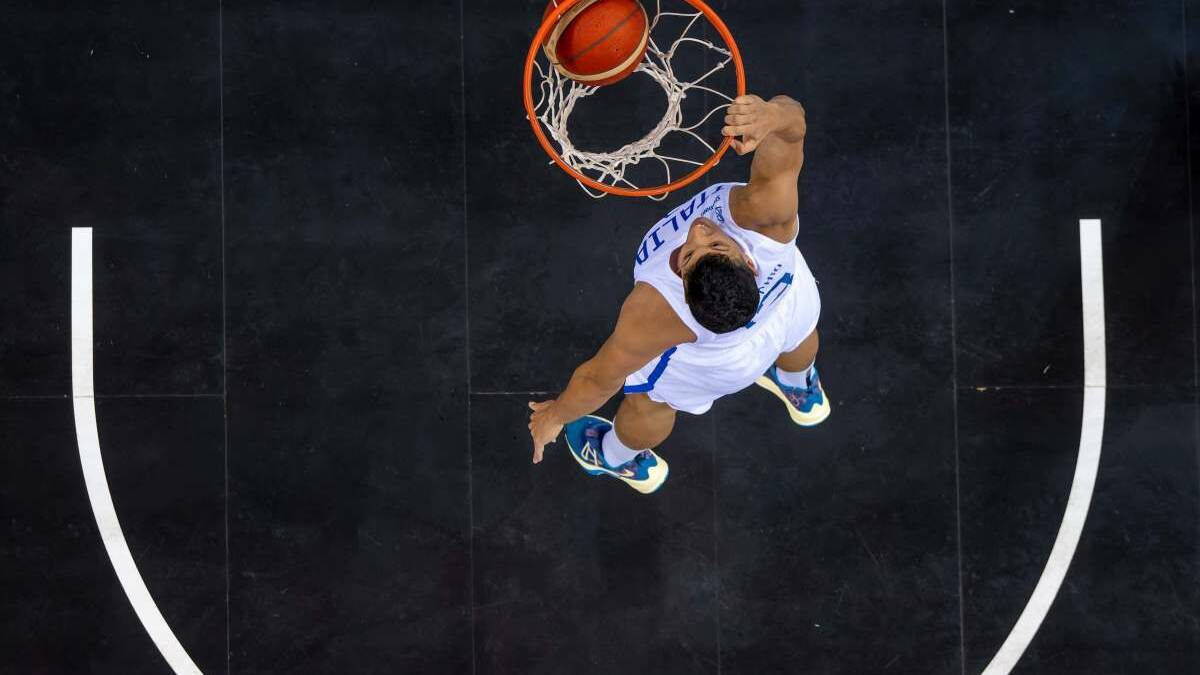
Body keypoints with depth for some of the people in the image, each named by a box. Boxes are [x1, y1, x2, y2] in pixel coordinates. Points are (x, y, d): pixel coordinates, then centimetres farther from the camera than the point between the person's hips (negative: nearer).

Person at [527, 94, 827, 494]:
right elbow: (793, 125, -49)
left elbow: (602, 378, -31)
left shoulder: (652, 315, -50)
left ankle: (622, 460, 67)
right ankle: (803, 392, 78)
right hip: (792, 298, 3)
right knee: (796, 338, 41)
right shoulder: (766, 212, -51)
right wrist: (774, 117, -75)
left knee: (650, 402, 32)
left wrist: (556, 414, -10)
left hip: (718, 362, -2)